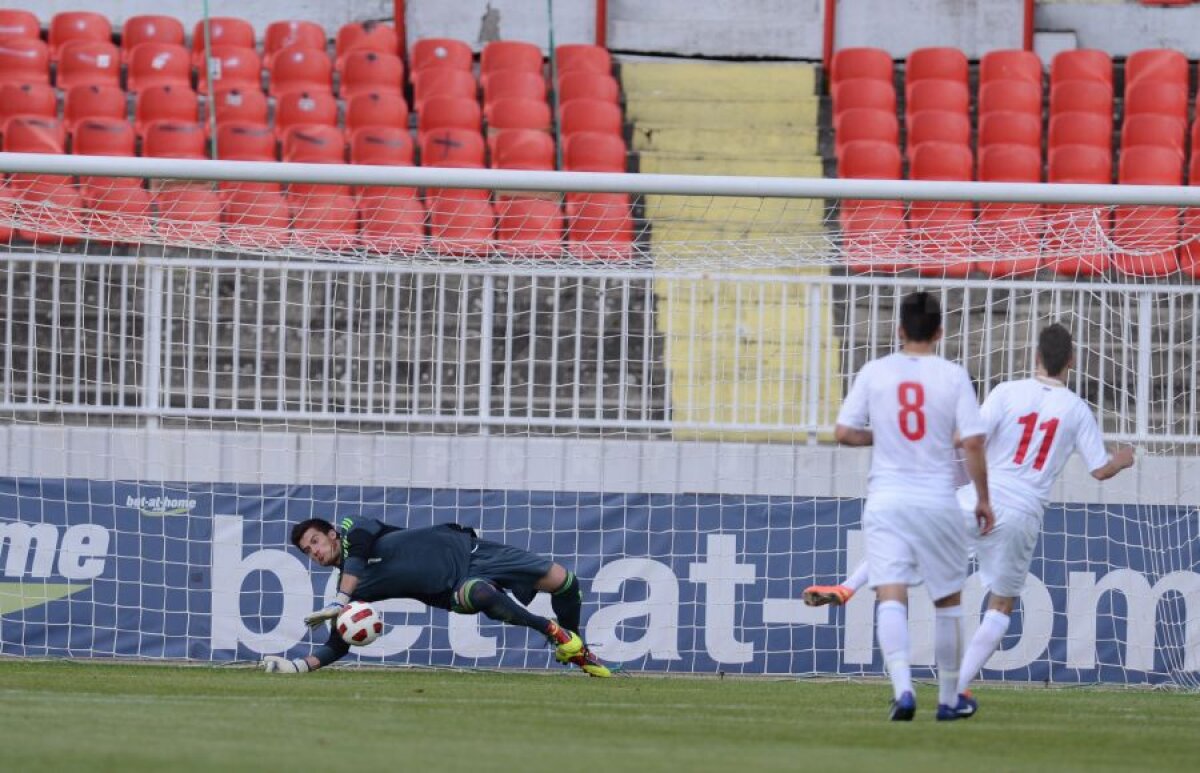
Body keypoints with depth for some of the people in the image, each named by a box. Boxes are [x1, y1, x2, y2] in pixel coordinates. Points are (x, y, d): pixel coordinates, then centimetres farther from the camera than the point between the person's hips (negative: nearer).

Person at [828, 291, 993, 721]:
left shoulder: (875, 372, 1)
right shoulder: (953, 376, -2)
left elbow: (844, 433, 1)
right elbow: (973, 443, -7)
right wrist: (983, 499, 4)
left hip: (886, 500, 0)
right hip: (938, 502, 0)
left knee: (891, 597, -9)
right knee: (949, 600, 16)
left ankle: (902, 688, -29)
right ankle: (948, 698, 22)